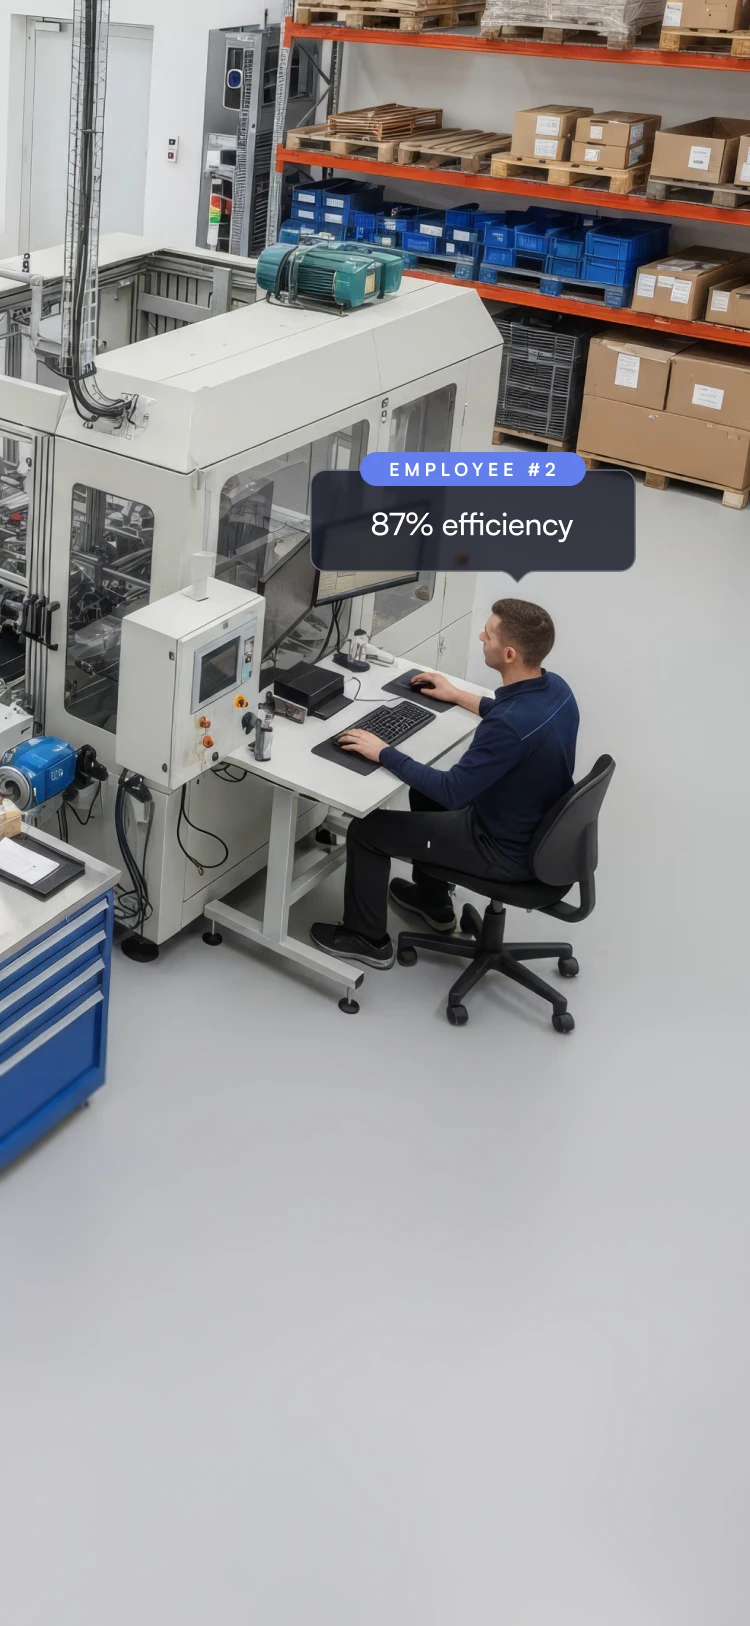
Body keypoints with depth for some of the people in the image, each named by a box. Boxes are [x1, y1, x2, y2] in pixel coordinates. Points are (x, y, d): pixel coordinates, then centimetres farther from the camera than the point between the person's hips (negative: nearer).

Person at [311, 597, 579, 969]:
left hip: (507, 848, -9)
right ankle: (432, 902, 44)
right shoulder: (555, 687, -7)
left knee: (366, 830, 1)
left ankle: (368, 939, 21)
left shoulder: (510, 727, -36)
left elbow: (452, 792, -28)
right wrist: (458, 696, 24)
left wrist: (383, 753, -18)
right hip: (539, 831, 9)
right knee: (426, 792, 30)